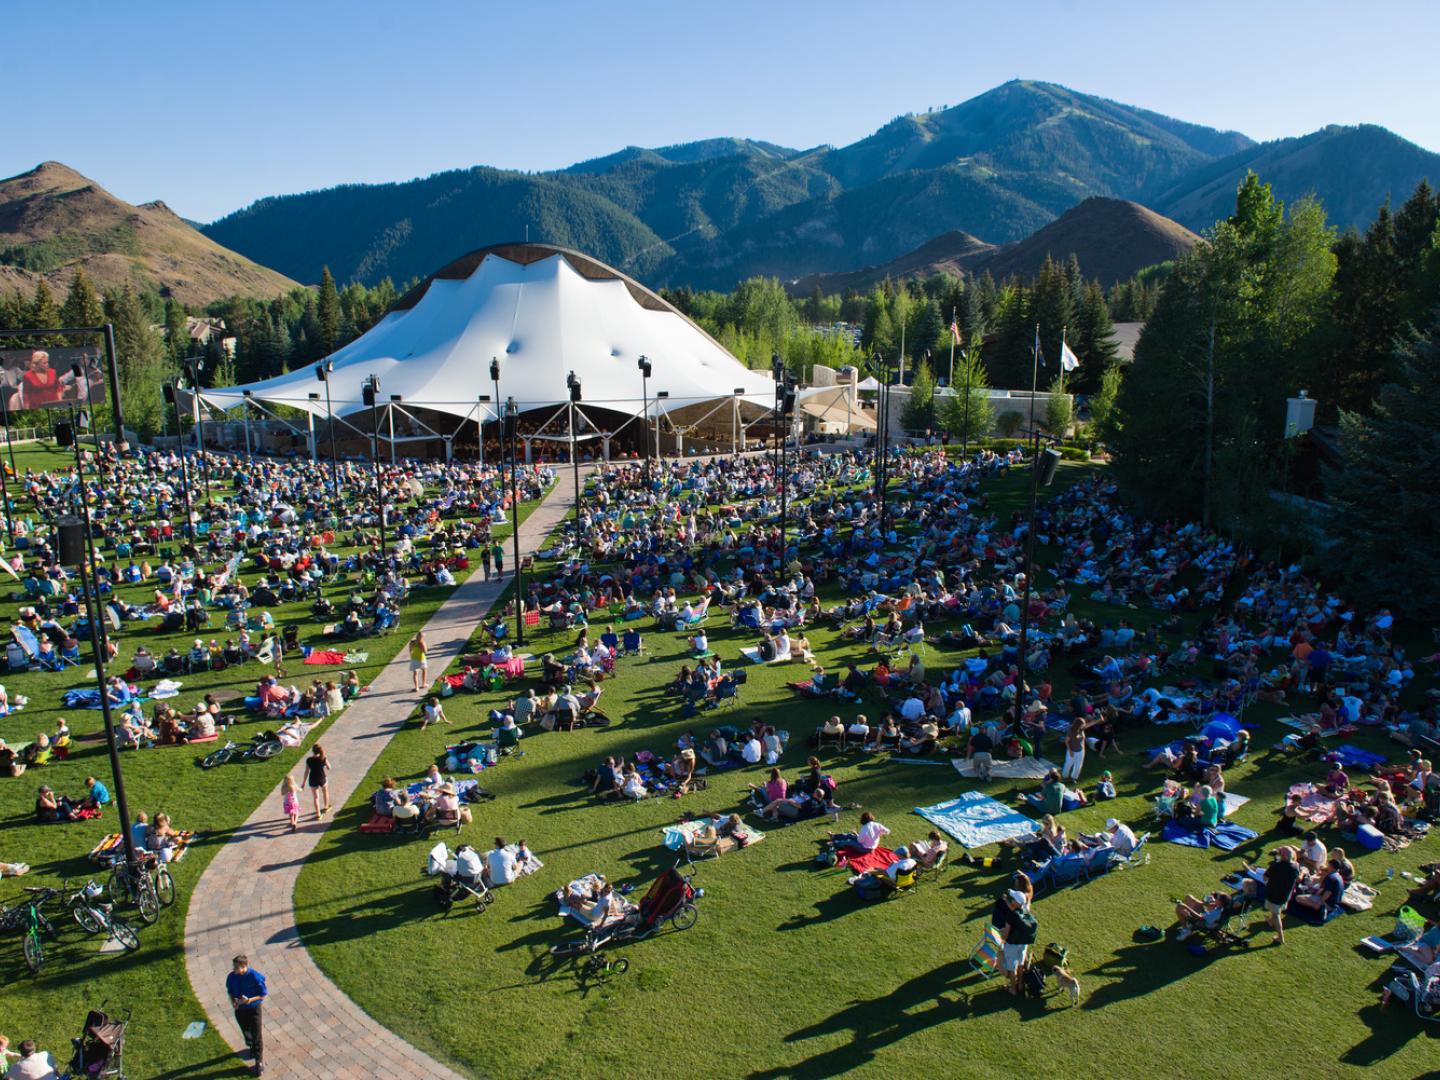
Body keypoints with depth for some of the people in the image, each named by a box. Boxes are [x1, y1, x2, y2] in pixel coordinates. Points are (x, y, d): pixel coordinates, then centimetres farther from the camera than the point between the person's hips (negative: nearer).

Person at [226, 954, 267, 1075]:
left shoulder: (255, 977, -26)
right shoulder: (231, 977, -15)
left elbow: (263, 994, -16)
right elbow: (230, 991, 4)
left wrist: (249, 1000, -29)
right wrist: (232, 1000, -16)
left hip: (254, 1008, -4)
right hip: (240, 1009, 4)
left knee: (257, 1035, 3)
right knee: (246, 1032, 24)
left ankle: (259, 1063, 16)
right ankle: (253, 1048, 55)